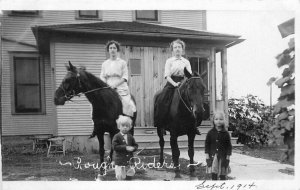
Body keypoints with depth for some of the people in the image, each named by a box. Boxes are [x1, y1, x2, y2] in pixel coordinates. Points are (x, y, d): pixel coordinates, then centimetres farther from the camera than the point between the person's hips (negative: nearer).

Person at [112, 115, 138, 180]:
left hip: (129, 160, 5)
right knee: (121, 177, -1)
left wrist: (132, 148, -12)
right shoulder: (117, 136, -9)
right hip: (119, 160, -5)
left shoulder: (130, 137, 6)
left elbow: (135, 145, 11)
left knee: (130, 174, 12)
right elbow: (115, 146, -18)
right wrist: (125, 147, -23)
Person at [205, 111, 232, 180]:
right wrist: (207, 156, -1)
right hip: (213, 156, 1)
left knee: (222, 175, 7)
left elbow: (229, 146, 0)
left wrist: (228, 157, -3)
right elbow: (207, 144, 4)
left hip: (223, 157, -1)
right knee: (213, 174, 5)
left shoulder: (226, 133, -3)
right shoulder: (210, 133, 0)